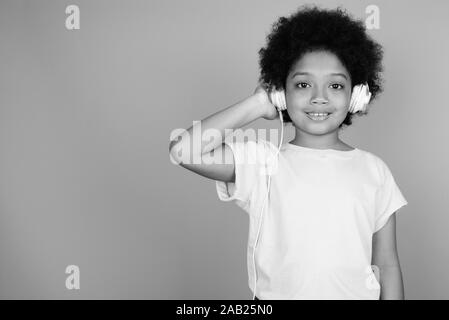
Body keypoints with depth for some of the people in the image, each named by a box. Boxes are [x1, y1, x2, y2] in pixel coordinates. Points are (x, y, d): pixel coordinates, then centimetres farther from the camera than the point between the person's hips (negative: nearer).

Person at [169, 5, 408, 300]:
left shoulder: (374, 170, -4)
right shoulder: (262, 162, -10)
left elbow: (387, 264, 1)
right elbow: (183, 150, -25)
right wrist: (257, 104, -16)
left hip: (357, 293, 2)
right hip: (277, 294, -1)